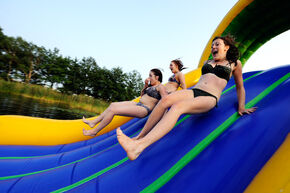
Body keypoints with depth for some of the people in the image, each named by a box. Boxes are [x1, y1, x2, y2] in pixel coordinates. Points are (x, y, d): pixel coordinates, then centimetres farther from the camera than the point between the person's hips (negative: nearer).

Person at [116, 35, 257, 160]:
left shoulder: (234, 64, 17)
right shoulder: (207, 62, 28)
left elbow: (240, 87, 21)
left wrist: (241, 107, 11)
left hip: (209, 98, -5)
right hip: (193, 91, 5)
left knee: (178, 106, -37)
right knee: (166, 100, -29)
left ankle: (139, 147, -49)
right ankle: (139, 138, -26)